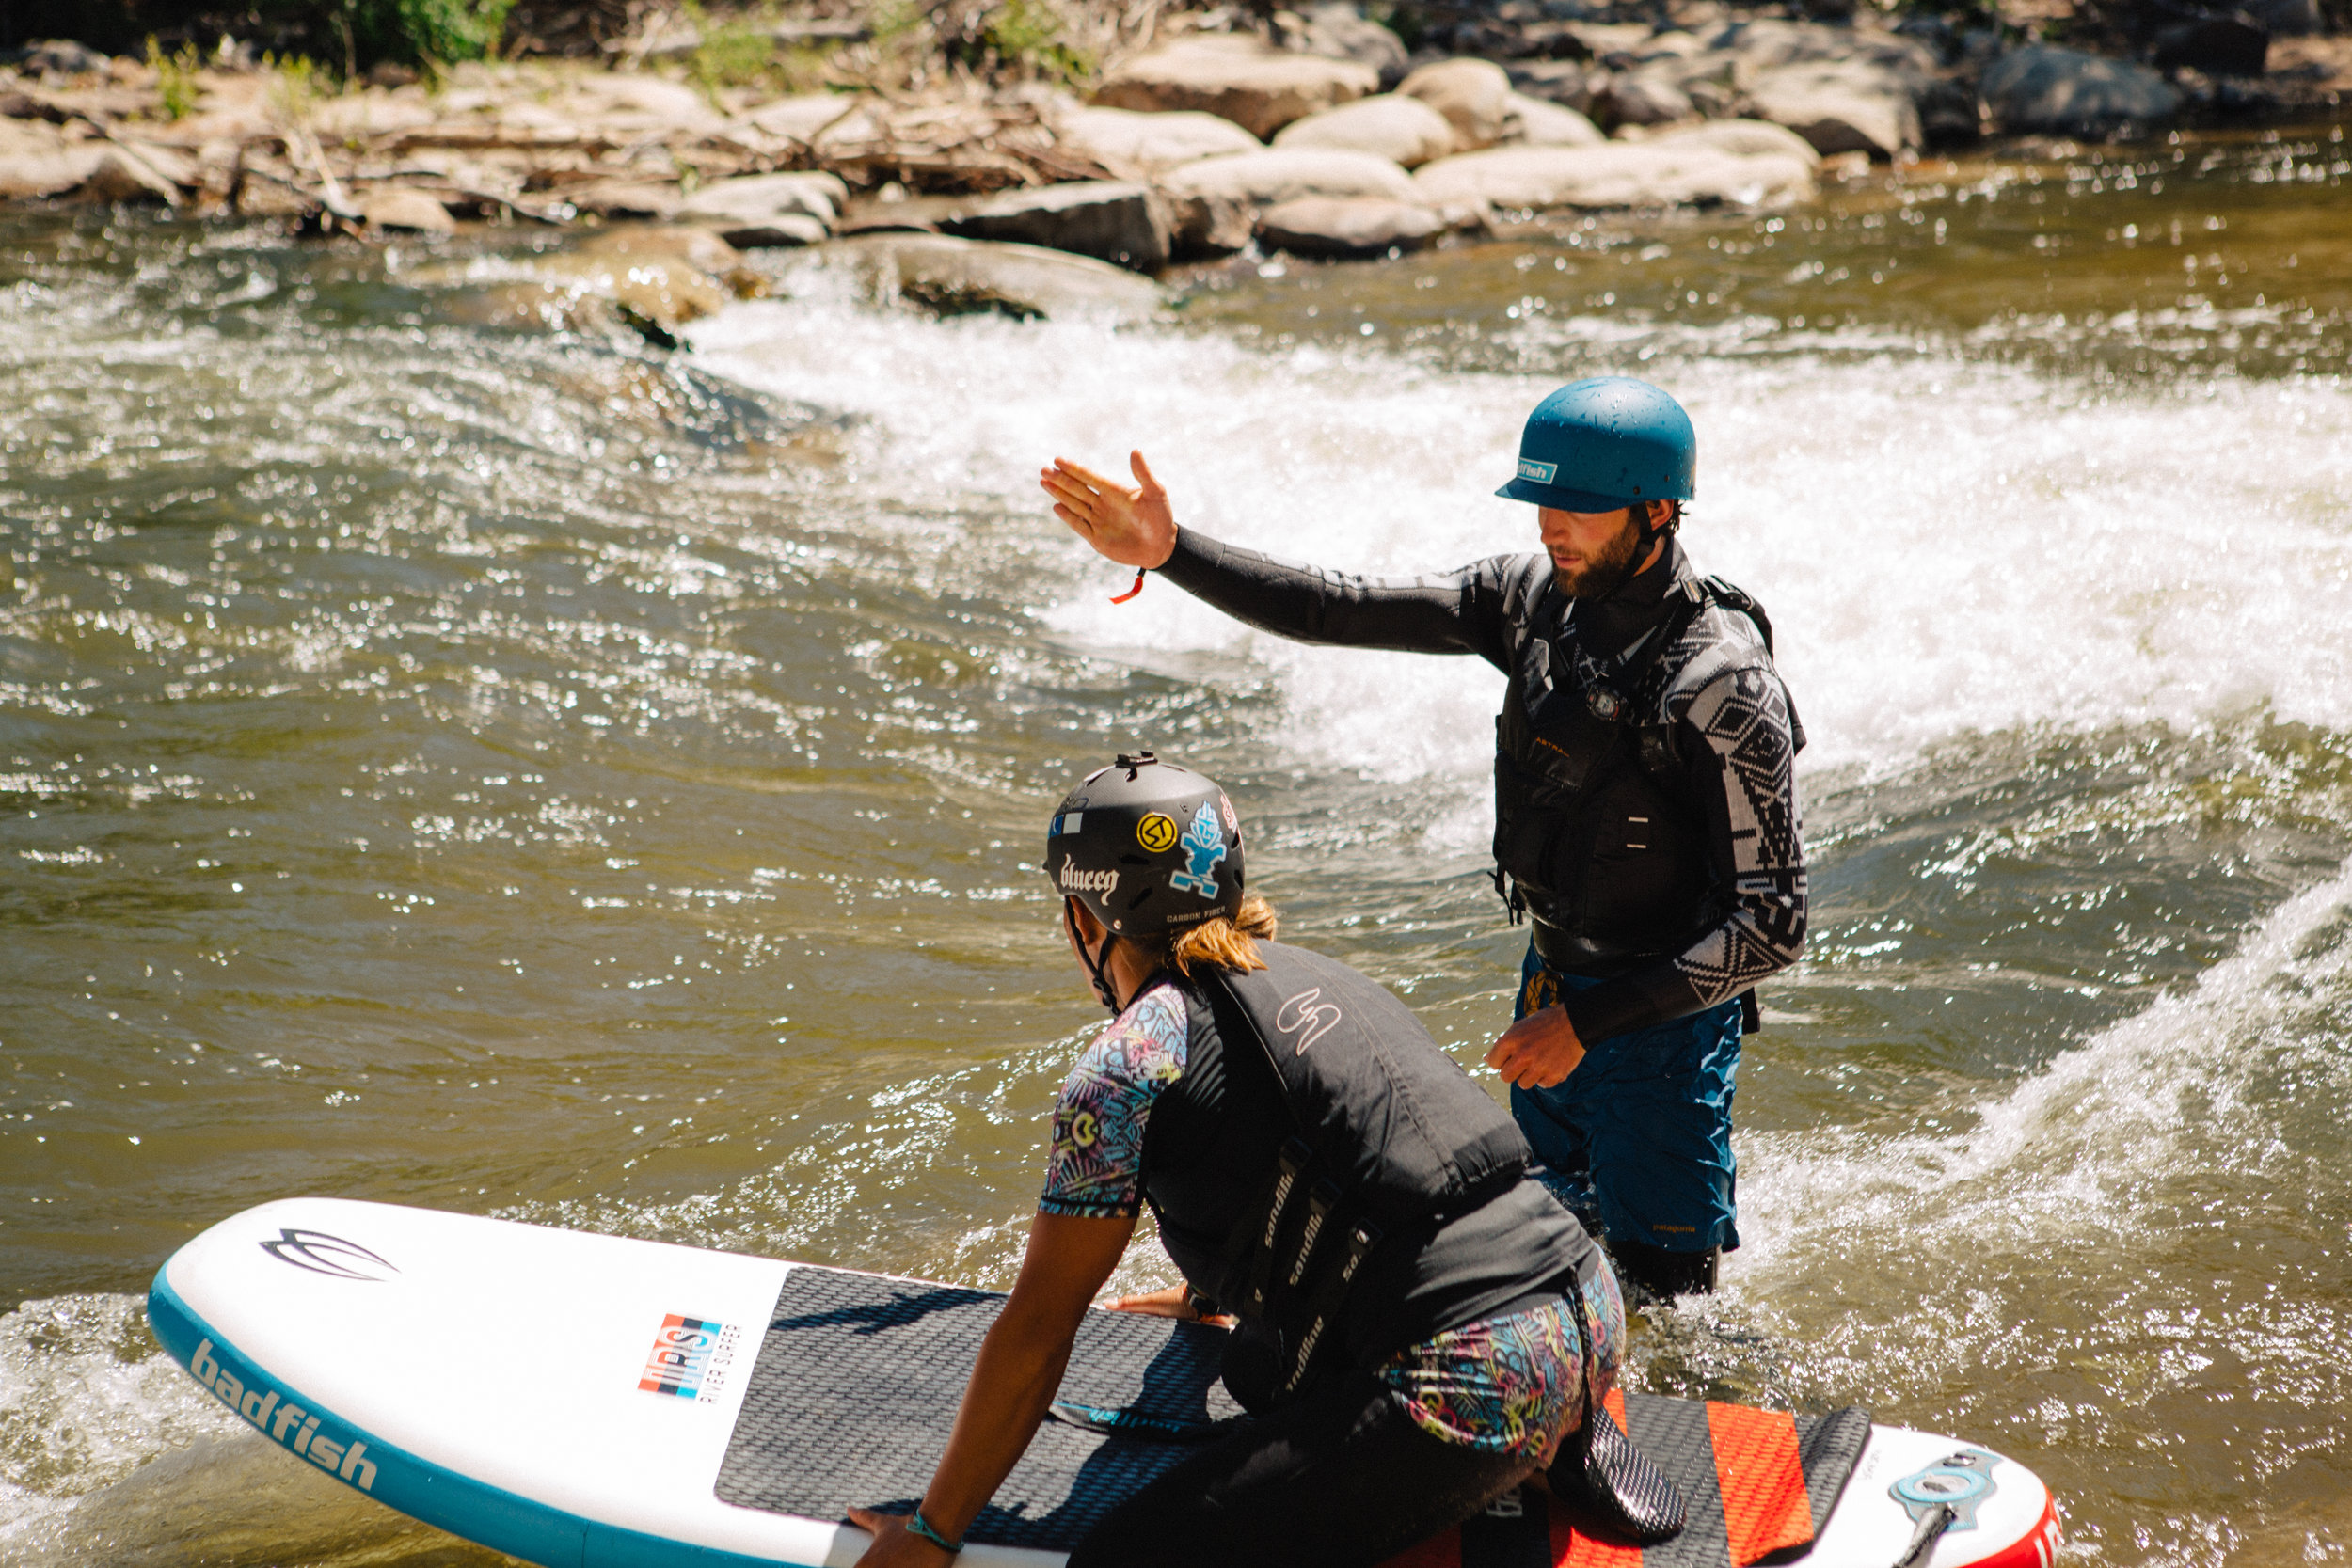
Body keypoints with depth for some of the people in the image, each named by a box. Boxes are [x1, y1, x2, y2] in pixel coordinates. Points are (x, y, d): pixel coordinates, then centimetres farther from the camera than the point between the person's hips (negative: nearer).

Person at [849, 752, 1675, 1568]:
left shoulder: (1126, 1066, -4)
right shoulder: (1308, 974, 20)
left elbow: (1036, 1333, -1)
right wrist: (1212, 1292, 58)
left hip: (1476, 1387, -9)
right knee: (1260, 1364, 35)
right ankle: (1563, 1432, 17)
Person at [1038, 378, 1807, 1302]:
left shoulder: (1724, 688, -25)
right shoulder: (1539, 595, -5)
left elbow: (1772, 925, -24)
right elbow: (1340, 611, -4)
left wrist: (1588, 1023, -25)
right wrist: (1167, 554, -15)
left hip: (1662, 1019, -7)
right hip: (1553, 989, 7)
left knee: (1659, 1299, 2)